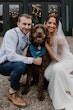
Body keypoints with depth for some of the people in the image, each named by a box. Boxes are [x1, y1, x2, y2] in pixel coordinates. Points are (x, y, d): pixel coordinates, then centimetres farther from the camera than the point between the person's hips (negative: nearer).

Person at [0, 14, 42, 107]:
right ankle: (12, 93, -15)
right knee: (20, 65, -35)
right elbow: (11, 56, -34)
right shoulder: (11, 34, -25)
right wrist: (32, 60, -35)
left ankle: (13, 77, 16)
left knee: (35, 66, 1)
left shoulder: (28, 34, -1)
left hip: (16, 61, 8)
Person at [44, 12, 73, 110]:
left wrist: (46, 44, -25)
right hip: (55, 61, 5)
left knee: (57, 69, -37)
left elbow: (57, 58, -23)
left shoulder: (59, 38, -26)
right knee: (47, 74, -26)